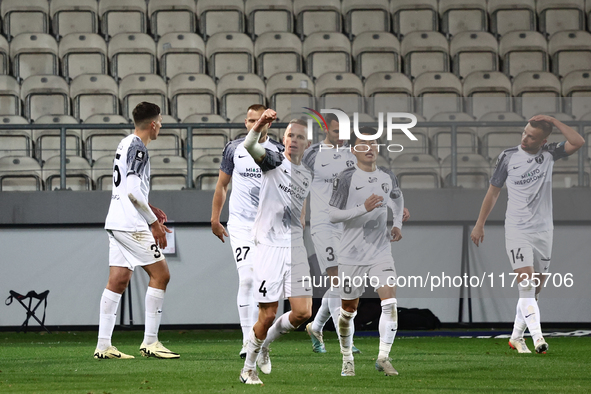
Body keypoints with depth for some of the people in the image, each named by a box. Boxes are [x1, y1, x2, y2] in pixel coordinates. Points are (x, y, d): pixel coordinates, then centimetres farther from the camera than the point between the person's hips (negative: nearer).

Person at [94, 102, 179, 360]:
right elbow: (133, 191, -19)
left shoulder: (125, 144, 17)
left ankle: (103, 345, 3)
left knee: (117, 281, 6)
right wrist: (154, 222, -12)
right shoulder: (137, 148, -12)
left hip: (116, 222, 9)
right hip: (131, 224, -9)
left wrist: (150, 210, 25)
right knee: (160, 274, -4)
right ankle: (150, 342, -5)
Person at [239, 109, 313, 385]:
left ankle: (265, 343, 24)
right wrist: (260, 125, -43)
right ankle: (248, 369, 15)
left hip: (295, 248, 5)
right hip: (269, 247, -5)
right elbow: (249, 147, -25)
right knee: (268, 315, -4)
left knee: (303, 313, -4)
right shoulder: (274, 161, -3)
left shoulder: (307, 176, 13)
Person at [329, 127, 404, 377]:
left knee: (390, 303, -15)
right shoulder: (346, 179, -9)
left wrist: (398, 225, 14)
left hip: (381, 253, 3)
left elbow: (398, 199, 29)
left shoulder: (387, 177, 6)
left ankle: (383, 357, -8)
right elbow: (332, 215, -15)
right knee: (348, 311, 7)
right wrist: (364, 208, -24)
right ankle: (347, 360, 25)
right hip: (351, 255, -3)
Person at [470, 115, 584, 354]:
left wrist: (553, 121, -14)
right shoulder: (509, 157, -1)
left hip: (543, 230, 3)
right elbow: (493, 191, 7)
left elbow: (577, 143, -15)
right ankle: (537, 337, -25)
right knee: (526, 283, -17)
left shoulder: (548, 154, 2)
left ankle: (517, 336, 20)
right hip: (517, 231, -3)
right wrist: (480, 224, 7)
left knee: (535, 289, 7)